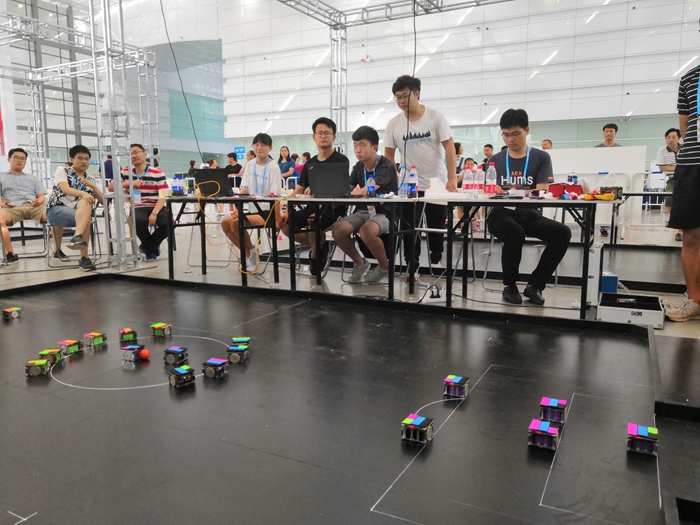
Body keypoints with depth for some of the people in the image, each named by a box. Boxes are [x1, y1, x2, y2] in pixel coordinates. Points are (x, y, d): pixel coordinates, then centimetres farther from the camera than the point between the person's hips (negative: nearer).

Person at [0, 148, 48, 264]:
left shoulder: (33, 178, 33)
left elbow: (42, 196, 21)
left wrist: (38, 201, -3)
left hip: (35, 207, 1)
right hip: (12, 208, -1)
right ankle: (10, 254, -33)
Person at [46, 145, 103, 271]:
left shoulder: (91, 180, 18)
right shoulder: (62, 171, 6)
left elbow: (102, 201, 8)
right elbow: (65, 189, -16)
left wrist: (93, 186, -9)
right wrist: (83, 193, -36)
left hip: (79, 212, 4)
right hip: (56, 210, -4)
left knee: (86, 203, -30)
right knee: (86, 217, -34)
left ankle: (77, 237, -41)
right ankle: (84, 257, -40)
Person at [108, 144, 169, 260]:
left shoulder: (158, 173, -1)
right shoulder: (125, 173, 10)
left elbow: (163, 196, -6)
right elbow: (110, 187, 7)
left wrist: (154, 213, -20)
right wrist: (130, 183, -6)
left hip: (157, 207, -1)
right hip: (138, 208, 1)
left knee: (167, 223, -30)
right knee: (139, 221, -34)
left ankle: (150, 247, 3)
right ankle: (150, 247, 1)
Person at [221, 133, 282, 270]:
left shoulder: (273, 167, -8)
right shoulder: (249, 165, 10)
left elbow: (275, 196, -14)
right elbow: (244, 190, 9)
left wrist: (277, 220, -19)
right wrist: (238, 208, -6)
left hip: (267, 211, -7)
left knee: (236, 223, -27)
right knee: (225, 223, -14)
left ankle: (252, 251, -2)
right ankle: (247, 253, 1)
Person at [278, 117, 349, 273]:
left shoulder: (341, 160, -4)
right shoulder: (310, 163, 14)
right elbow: (298, 190, 12)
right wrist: (287, 211, -3)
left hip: (334, 207, -7)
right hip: (313, 206, 7)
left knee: (313, 221, -36)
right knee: (286, 226, -9)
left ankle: (315, 255, -7)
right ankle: (320, 246, 9)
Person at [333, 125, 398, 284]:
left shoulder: (386, 167, -15)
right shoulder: (359, 167, 8)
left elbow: (367, 190, -28)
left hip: (385, 213, -6)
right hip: (363, 211, 6)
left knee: (366, 231, -37)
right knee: (338, 229, -21)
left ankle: (384, 266, -7)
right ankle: (360, 263, 5)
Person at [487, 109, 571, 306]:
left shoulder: (541, 158, 7)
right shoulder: (495, 160, 11)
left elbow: (542, 193, -5)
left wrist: (518, 191, -25)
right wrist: (495, 191, -20)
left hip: (530, 215, 1)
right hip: (501, 214, -1)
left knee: (562, 232, -27)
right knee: (515, 232, -36)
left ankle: (534, 284, -8)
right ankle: (510, 285, -9)